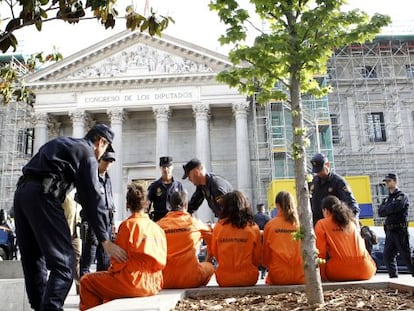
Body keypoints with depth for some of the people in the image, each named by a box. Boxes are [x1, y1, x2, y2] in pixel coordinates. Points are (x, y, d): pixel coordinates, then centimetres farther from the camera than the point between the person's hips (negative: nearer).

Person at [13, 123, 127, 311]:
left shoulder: (60, 143, 28)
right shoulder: (87, 154, 3)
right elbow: (92, 198, -5)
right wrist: (105, 241, -6)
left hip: (22, 191, 9)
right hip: (42, 195, -9)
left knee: (33, 261, 13)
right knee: (63, 263, -8)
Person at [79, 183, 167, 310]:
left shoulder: (128, 224, -10)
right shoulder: (157, 227, 6)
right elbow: (161, 261, 8)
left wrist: (111, 270, 11)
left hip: (133, 282, -7)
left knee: (86, 281, 9)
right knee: (108, 277, 32)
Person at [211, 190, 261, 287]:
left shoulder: (219, 226, -7)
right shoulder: (253, 228, -7)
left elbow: (214, 252, 6)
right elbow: (257, 258, 3)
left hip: (224, 279, 0)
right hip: (249, 279, 0)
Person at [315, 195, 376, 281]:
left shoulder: (321, 224, 5)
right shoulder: (352, 221, 19)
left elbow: (320, 252, -3)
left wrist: (323, 275, 3)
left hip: (340, 272, -4)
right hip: (364, 271, 4)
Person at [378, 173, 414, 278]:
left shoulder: (401, 196, -1)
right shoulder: (387, 199, 20)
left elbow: (395, 207, -19)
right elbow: (380, 212, 7)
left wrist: (385, 210, -2)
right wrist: (390, 210, -8)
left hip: (400, 231, -7)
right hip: (390, 231, 7)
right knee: (388, 256, 5)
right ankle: (393, 277, 12)